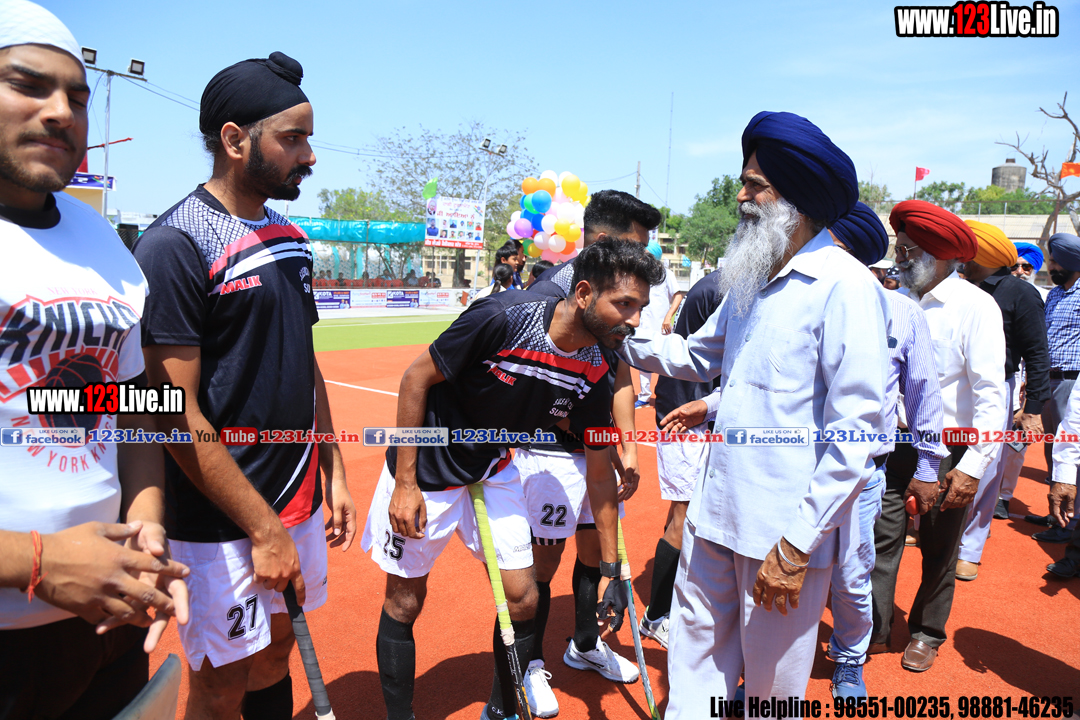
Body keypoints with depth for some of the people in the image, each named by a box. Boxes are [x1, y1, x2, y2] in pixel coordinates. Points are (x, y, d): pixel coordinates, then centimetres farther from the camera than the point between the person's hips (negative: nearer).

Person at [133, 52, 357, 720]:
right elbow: (178, 414, -19)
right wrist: (263, 527, -16)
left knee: (277, 654, 20)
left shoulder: (291, 237, 9)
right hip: (222, 522, -7)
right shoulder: (176, 244, -16)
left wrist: (333, 475, 12)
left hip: (298, 499, 7)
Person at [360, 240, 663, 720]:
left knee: (522, 599, 5)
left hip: (494, 473, 5)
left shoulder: (594, 373, -12)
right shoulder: (503, 317, -30)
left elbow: (600, 470, -2)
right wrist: (405, 482, -18)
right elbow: (416, 378, -20)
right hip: (425, 469, -5)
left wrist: (610, 568, 0)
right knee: (405, 600, 7)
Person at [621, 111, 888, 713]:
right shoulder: (752, 282, 10)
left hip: (786, 528, -7)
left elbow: (859, 429, -19)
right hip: (718, 507, 7)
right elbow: (700, 354, 23)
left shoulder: (845, 285, -15)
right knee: (696, 646, 17)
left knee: (773, 684, 11)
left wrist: (797, 544, -19)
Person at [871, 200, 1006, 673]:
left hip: (945, 451, -3)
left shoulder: (975, 306, -11)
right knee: (881, 537, 4)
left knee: (938, 550, 12)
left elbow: (991, 394, -15)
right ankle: (874, 631, 18)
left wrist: (973, 466, -21)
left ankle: (927, 633, 32)